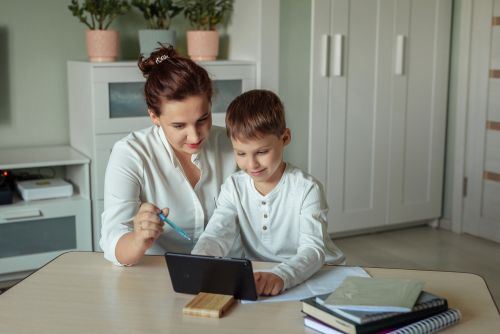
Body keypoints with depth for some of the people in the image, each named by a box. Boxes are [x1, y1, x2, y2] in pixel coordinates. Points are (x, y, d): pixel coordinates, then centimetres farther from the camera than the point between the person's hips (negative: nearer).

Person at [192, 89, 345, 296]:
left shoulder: (307, 189, -12)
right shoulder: (234, 188, 0)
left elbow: (313, 250, -22)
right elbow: (216, 236, -10)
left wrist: (280, 276, -43)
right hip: (258, 278, 3)